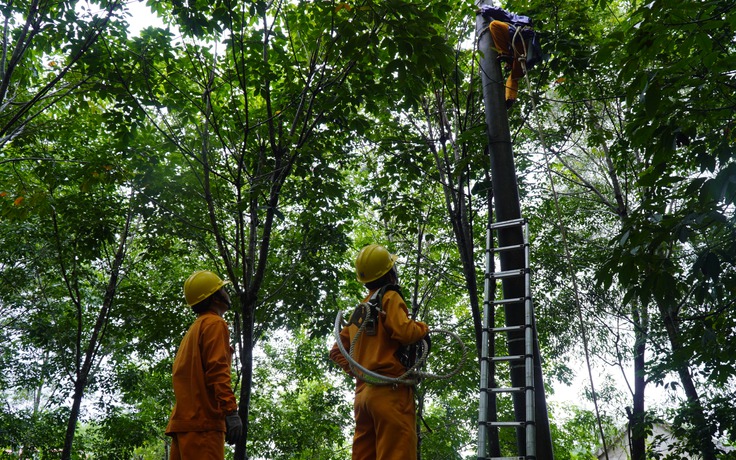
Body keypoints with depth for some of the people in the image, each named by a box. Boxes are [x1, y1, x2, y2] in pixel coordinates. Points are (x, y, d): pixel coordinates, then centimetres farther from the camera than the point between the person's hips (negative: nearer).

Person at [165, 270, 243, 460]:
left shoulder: (195, 328, 27)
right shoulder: (215, 323, -2)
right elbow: (217, 370, -15)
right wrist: (231, 411, -21)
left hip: (184, 419, 9)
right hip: (203, 419, -9)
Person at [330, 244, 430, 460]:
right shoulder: (390, 297, -1)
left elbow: (337, 351, 23)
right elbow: (404, 331, -17)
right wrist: (423, 327, 3)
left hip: (363, 393, 8)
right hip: (390, 390, -8)